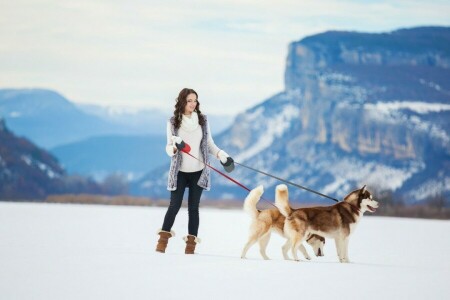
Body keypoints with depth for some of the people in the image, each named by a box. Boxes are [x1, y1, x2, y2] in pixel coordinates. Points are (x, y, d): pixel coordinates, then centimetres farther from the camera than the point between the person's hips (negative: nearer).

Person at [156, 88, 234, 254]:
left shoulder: (202, 120, 2)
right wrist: (174, 147, -25)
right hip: (180, 171, -1)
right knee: (175, 205, -1)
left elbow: (209, 143, 8)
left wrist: (220, 154, -8)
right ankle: (163, 240, 9)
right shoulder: (173, 122, -3)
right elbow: (169, 148, -3)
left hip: (197, 171, 1)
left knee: (193, 207, 2)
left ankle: (191, 242, 5)